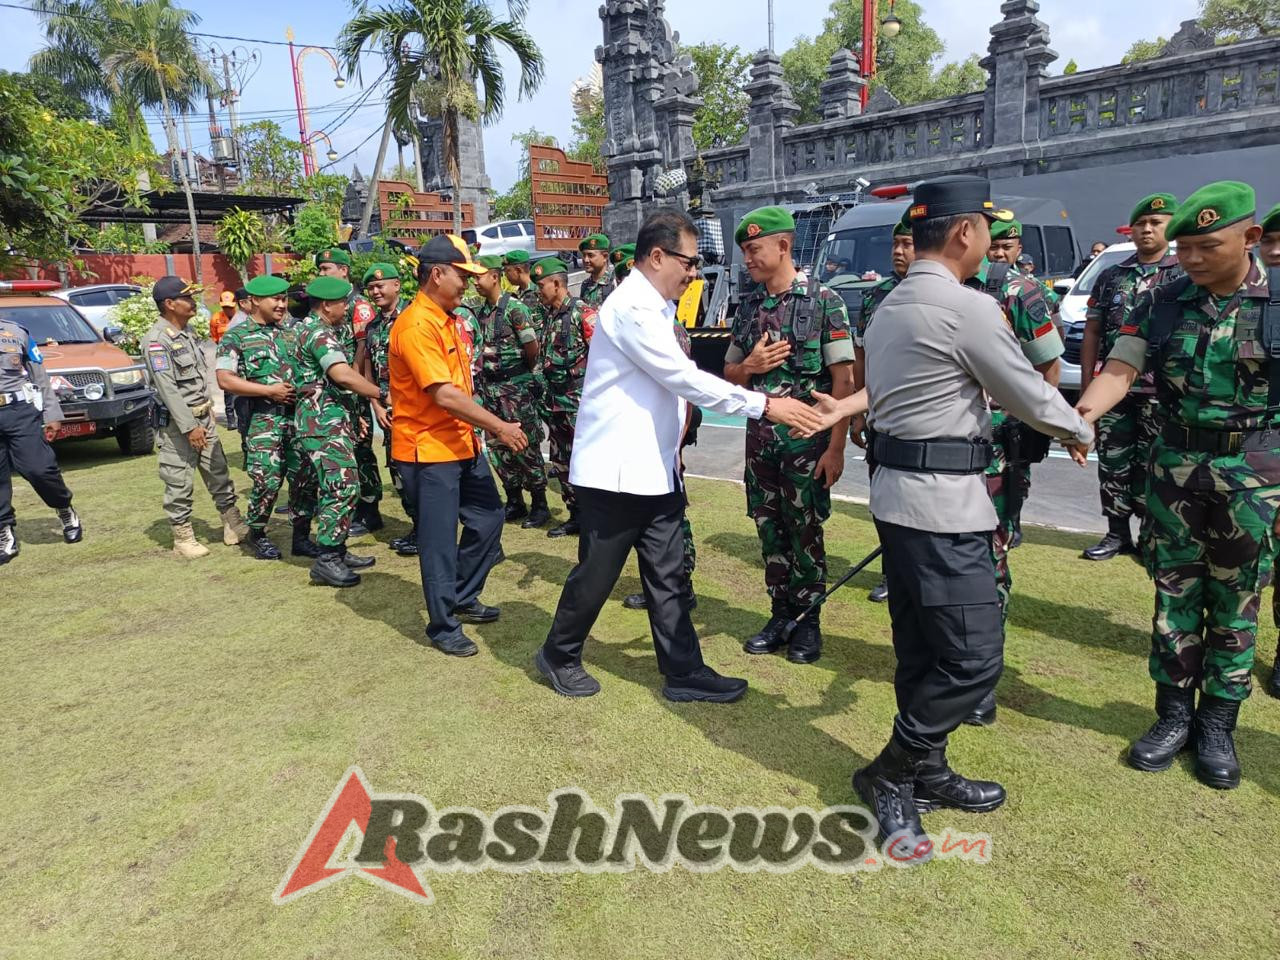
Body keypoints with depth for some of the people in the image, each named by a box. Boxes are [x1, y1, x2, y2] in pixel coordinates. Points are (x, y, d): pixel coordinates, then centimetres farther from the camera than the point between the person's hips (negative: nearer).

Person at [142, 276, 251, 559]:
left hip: (203, 416, 8)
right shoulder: (156, 340, -16)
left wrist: (209, 406, 17)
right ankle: (183, 538, 11)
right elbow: (167, 388, -20)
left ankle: (234, 527, 20)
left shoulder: (187, 332, 10)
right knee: (180, 483, 1)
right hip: (177, 422, -8)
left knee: (219, 473, 12)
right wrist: (189, 427, -22)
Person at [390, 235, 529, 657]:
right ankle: (443, 627, 16)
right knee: (439, 541, 1)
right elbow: (445, 395, -25)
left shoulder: (446, 319, 12)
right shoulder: (416, 325, -19)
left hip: (462, 443, 10)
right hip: (429, 450, -10)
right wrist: (500, 426, -19)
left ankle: (463, 599, 33)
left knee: (488, 518, 16)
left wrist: (485, 428, 12)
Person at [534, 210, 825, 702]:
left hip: (654, 470, 9)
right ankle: (558, 656, 25)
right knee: (596, 574, 5)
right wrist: (764, 404, -20)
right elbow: (686, 378, -22)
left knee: (667, 575, 10)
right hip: (617, 472, -9)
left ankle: (683, 672, 18)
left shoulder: (655, 306, 15)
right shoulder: (632, 307, -17)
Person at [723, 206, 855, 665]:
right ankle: (780, 614, 24)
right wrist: (750, 366, -8)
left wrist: (836, 447, -14)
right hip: (759, 437, 5)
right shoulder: (747, 306, 9)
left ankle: (810, 621, 19)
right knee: (769, 530, 10)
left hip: (806, 438, -5)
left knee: (805, 532, 3)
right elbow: (730, 376, 16)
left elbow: (843, 379, -9)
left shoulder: (823, 301, -6)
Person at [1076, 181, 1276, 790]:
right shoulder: (1162, 302, -1)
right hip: (1176, 463, 2)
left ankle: (1218, 724, 23)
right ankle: (1174, 713, 22)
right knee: (1174, 593, 9)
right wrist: (1076, 417, -26)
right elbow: (1120, 370, -7)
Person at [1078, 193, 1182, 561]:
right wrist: (1087, 385, 5)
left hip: (1160, 391, -3)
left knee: (1153, 468, 1)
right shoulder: (1110, 277, 11)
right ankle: (1117, 534, 18)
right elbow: (1092, 333, 11)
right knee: (1113, 464, 7)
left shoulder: (1185, 276, 1)